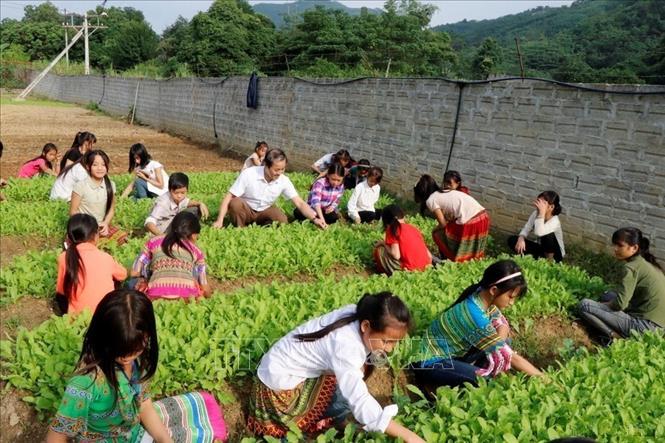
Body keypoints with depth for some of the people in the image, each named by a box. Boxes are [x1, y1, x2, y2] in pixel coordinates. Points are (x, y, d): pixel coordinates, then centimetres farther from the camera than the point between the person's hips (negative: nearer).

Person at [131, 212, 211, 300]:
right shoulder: (197, 251, 20)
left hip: (156, 294, 0)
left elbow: (134, 273, 22)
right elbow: (206, 290, 19)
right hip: (187, 295, 0)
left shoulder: (153, 242, 21)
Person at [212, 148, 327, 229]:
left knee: (282, 221, -26)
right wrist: (220, 220, -34)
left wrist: (315, 218, -33)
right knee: (235, 203, -35)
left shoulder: (284, 181, -17)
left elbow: (300, 203, -17)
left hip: (264, 211, 2)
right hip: (245, 210, -2)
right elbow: (228, 198, -23)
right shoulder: (248, 174, -26)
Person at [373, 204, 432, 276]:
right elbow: (429, 254, 11)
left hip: (409, 268, -7)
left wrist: (384, 244, 2)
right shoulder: (413, 228, 13)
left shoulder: (393, 229, -4)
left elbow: (396, 255, -14)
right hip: (425, 266, 7)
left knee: (380, 250, 4)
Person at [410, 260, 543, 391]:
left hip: (453, 355, 9)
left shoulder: (486, 301, -7)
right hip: (429, 364, -8)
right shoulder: (474, 315, -33)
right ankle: (435, 386, -5)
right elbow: (506, 356, -26)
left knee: (503, 342, -4)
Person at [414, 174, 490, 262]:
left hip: (468, 224, -8)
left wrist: (436, 229, 20)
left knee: (437, 234, 14)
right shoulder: (446, 192, 25)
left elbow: (443, 224, 1)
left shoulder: (430, 200, 3)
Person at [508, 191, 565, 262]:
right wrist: (521, 239, -29)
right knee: (512, 239, -11)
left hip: (555, 254, -5)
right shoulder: (536, 214, -10)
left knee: (548, 235, -39)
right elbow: (526, 229, -7)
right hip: (541, 249, 6)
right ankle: (538, 257, -7)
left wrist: (542, 213, -44)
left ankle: (549, 260, -13)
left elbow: (539, 233, -46)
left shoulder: (554, 221, -28)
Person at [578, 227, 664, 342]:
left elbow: (620, 304, -17)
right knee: (608, 296, 25)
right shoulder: (646, 262, 13)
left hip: (645, 324, -9)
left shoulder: (632, 267, -15)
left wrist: (604, 304, 2)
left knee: (584, 305, -8)